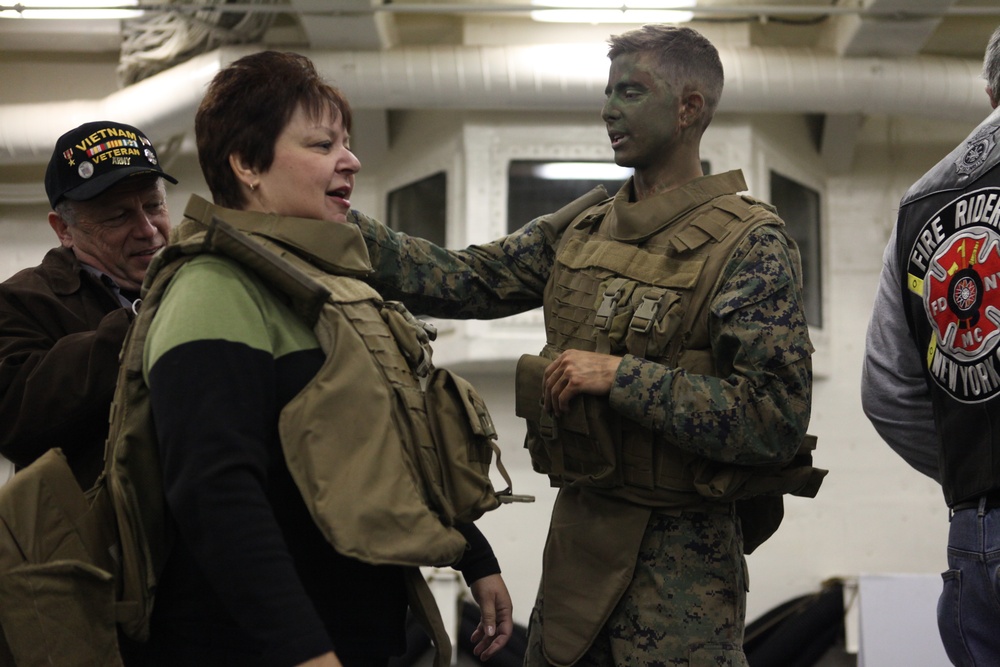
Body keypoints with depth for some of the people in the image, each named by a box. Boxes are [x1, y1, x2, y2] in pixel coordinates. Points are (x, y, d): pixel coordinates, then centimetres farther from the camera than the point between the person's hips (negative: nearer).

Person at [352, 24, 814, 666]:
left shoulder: (750, 245, -12)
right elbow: (460, 280, 4)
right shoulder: (580, 228, 8)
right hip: (576, 529, 7)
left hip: (677, 560, -6)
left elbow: (776, 421, -20)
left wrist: (621, 374, -23)